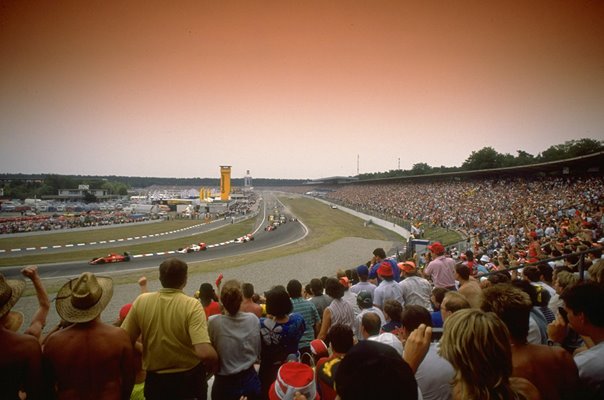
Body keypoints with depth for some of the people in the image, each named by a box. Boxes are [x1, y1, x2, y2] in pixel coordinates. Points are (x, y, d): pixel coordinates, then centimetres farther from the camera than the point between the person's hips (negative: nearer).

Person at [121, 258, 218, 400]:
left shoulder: (141, 301, -12)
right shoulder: (192, 305, -23)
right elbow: (206, 353, -31)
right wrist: (213, 364, -9)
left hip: (155, 380, 2)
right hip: (189, 379, -2)